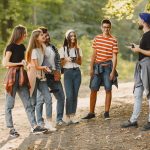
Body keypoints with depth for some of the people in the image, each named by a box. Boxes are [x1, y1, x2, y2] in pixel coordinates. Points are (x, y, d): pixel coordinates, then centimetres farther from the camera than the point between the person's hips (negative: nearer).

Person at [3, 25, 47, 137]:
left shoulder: (22, 47, 13)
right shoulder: (11, 46, -9)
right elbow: (5, 63, -14)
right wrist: (20, 63, -13)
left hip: (21, 76, 8)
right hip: (13, 75, -8)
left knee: (28, 103, 4)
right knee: (10, 104, 1)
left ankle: (34, 127, 3)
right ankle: (11, 128, 7)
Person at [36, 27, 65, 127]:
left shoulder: (53, 47, 14)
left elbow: (58, 59, 17)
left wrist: (58, 72, 1)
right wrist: (52, 71, -13)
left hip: (54, 76, 7)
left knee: (61, 97, 6)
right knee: (41, 99, -1)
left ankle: (59, 119, 17)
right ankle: (40, 121, 8)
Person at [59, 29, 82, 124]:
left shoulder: (78, 49, 10)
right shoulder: (63, 49, 1)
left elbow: (80, 62, 8)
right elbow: (61, 63, 1)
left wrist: (76, 59, -11)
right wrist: (66, 60, -17)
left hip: (77, 72, 3)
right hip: (68, 72, -3)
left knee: (75, 95, 1)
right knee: (69, 95, -11)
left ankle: (73, 116, 6)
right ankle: (68, 116, -6)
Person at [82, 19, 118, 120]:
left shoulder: (113, 40, -4)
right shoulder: (97, 38, 7)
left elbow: (114, 56, -5)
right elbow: (94, 54, 10)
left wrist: (113, 71, -11)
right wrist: (91, 68, 5)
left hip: (107, 66, -3)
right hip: (97, 66, 3)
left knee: (108, 89, 0)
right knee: (93, 90, 3)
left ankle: (106, 113, 9)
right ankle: (91, 113, 11)